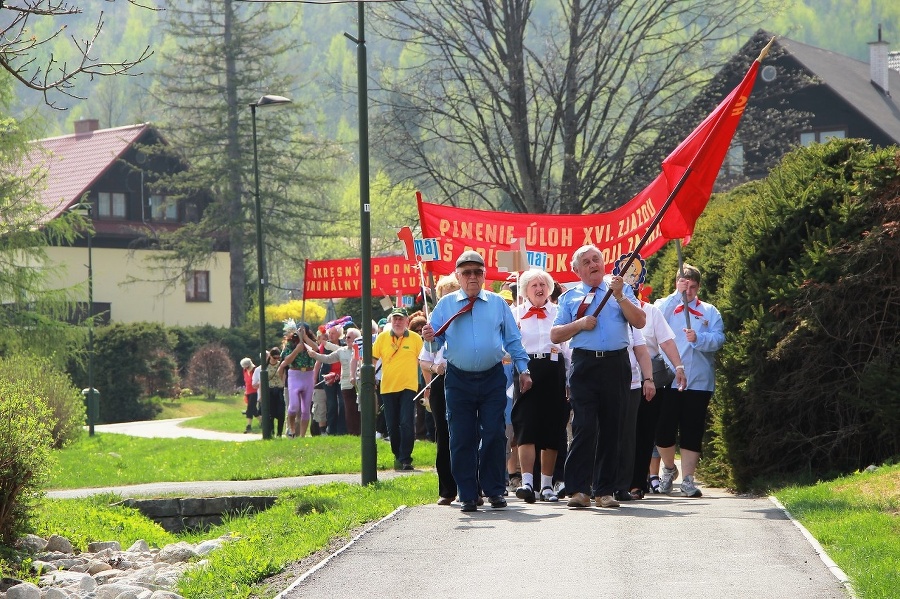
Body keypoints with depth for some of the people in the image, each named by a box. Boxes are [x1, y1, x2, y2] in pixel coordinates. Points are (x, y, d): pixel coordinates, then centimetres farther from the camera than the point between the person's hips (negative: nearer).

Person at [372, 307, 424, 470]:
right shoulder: (382, 338, 3)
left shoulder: (415, 339, -2)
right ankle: (398, 455, 22)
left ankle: (405, 459, -8)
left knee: (407, 424, -12)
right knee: (392, 426, 8)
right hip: (388, 388, 2)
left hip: (408, 387, -2)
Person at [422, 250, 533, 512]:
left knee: (494, 435, -3)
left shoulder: (498, 303, 9)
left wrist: (523, 369, 8)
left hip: (492, 378, 0)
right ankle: (467, 495, 5)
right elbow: (436, 343, 4)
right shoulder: (445, 305, 8)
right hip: (459, 380, 0)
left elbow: (513, 340, 12)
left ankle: (495, 490, 7)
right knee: (462, 439, -1)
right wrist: (430, 339, -18)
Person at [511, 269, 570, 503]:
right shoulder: (515, 314, 10)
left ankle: (547, 484, 11)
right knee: (526, 426, -13)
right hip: (526, 370, -2)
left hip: (553, 372, 2)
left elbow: (568, 348, 11)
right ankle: (527, 481, -19)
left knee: (552, 428, 4)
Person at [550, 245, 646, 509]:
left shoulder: (621, 289, 14)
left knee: (612, 428, 3)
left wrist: (619, 296, -9)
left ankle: (605, 490, 8)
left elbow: (639, 322, 2)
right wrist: (579, 324, -6)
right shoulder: (570, 297, 14)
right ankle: (578, 489, -11)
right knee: (584, 426, -12)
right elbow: (555, 335, 10)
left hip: (616, 365, 1)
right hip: (585, 365, -1)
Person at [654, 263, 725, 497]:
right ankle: (668, 469, 24)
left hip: (699, 381, 1)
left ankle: (688, 478, 5)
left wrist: (699, 338, -23)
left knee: (692, 432, 0)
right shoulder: (664, 306, 11)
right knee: (664, 430, -1)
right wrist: (677, 294, -13)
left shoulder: (709, 311, 12)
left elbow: (718, 338, -3)